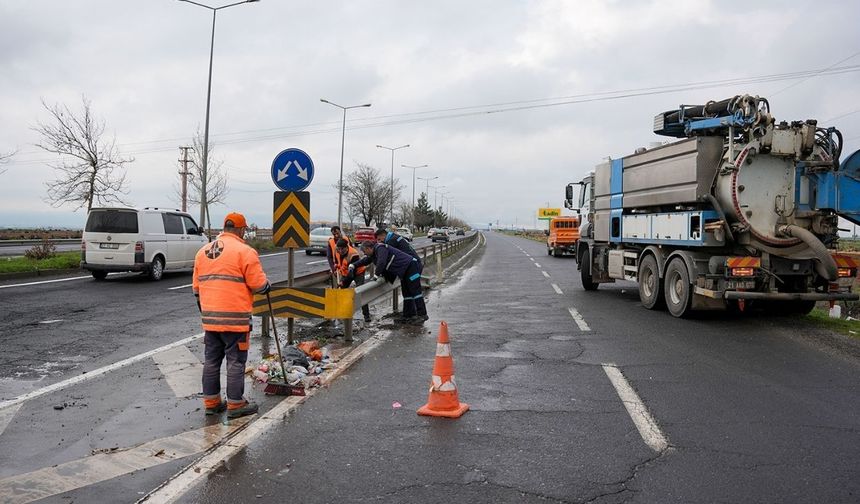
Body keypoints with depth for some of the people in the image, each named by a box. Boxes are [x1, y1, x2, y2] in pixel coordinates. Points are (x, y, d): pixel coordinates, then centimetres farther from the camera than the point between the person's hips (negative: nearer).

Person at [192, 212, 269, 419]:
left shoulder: (203, 251, 13)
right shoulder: (244, 251, -10)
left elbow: (197, 287, 17)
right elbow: (258, 284, -13)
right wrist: (267, 286, 10)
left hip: (210, 318, 7)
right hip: (235, 318, -7)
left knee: (212, 360, 15)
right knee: (236, 361, 3)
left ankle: (211, 402, 23)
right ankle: (235, 404, 10)